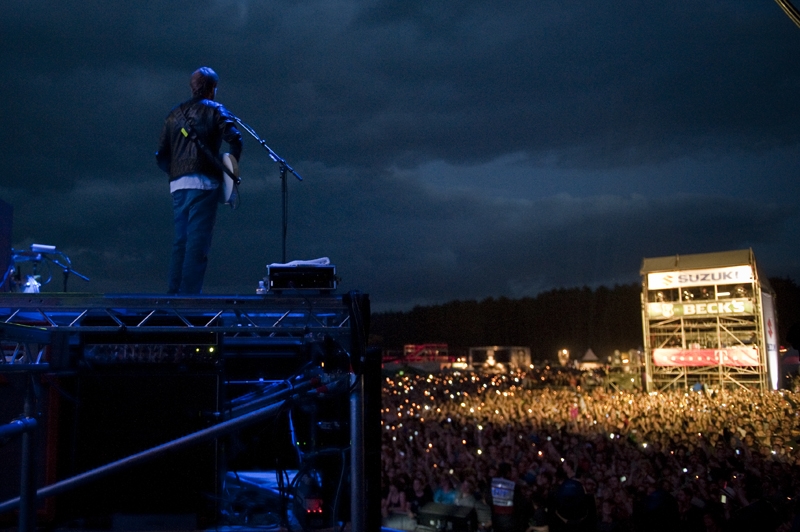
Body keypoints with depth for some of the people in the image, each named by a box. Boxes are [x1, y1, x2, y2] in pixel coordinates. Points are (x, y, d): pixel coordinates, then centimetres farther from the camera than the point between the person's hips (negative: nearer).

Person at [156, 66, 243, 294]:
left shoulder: (174, 114, 18)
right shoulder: (215, 110, 4)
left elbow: (161, 156, 14)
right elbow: (234, 139, -12)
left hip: (177, 185, 5)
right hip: (203, 182, -5)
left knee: (180, 241, 12)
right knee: (198, 241, -5)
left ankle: (174, 293, 13)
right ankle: (190, 293, -7)